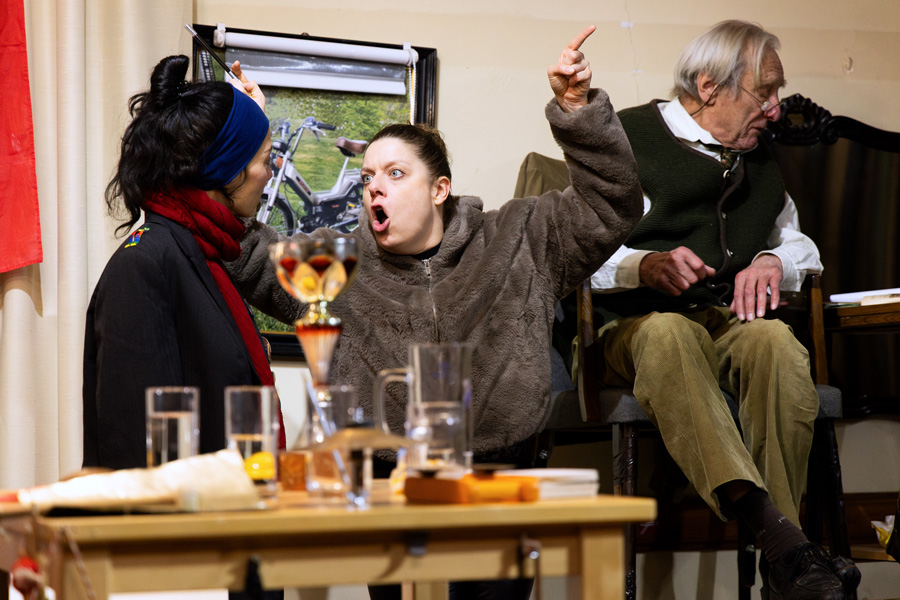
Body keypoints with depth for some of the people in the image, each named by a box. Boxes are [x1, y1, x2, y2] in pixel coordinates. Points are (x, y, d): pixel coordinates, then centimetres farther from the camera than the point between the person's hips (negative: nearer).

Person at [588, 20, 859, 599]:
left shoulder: (760, 159, 26)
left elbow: (799, 242, 31)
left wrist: (773, 259, 7)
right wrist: (646, 266, -20)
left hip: (734, 321, 4)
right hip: (636, 325, -4)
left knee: (776, 340, -35)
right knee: (669, 333, -42)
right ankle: (777, 531, -57)